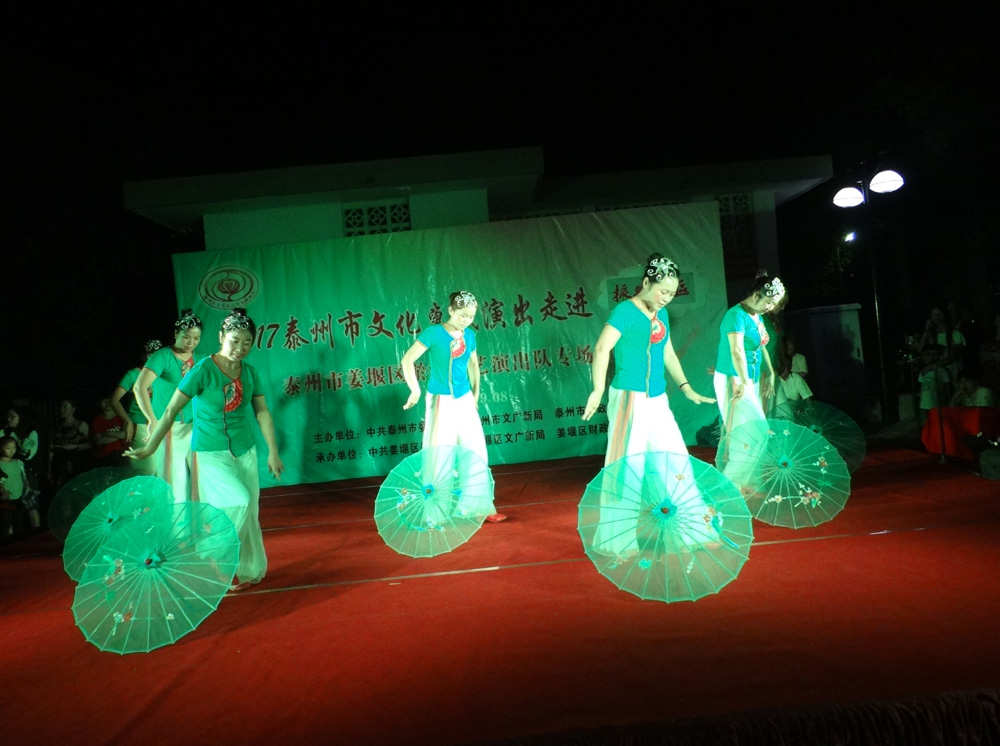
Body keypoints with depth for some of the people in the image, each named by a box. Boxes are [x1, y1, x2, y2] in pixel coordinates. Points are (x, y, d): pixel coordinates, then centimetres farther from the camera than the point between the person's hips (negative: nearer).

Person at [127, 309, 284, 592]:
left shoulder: (250, 372, 0)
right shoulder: (202, 370, -14)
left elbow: (262, 412, 3)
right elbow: (171, 410, -14)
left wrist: (273, 452, 1)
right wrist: (150, 448, -14)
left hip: (245, 451, 5)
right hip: (211, 453, -5)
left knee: (249, 512, 8)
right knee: (238, 503, -19)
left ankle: (251, 570, 25)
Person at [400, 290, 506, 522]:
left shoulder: (470, 336, 5)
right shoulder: (433, 333, -11)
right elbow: (407, 360, -13)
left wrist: (475, 394, 14)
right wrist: (415, 390, -21)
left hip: (465, 401, 6)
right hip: (441, 401, -5)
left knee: (477, 453, 9)